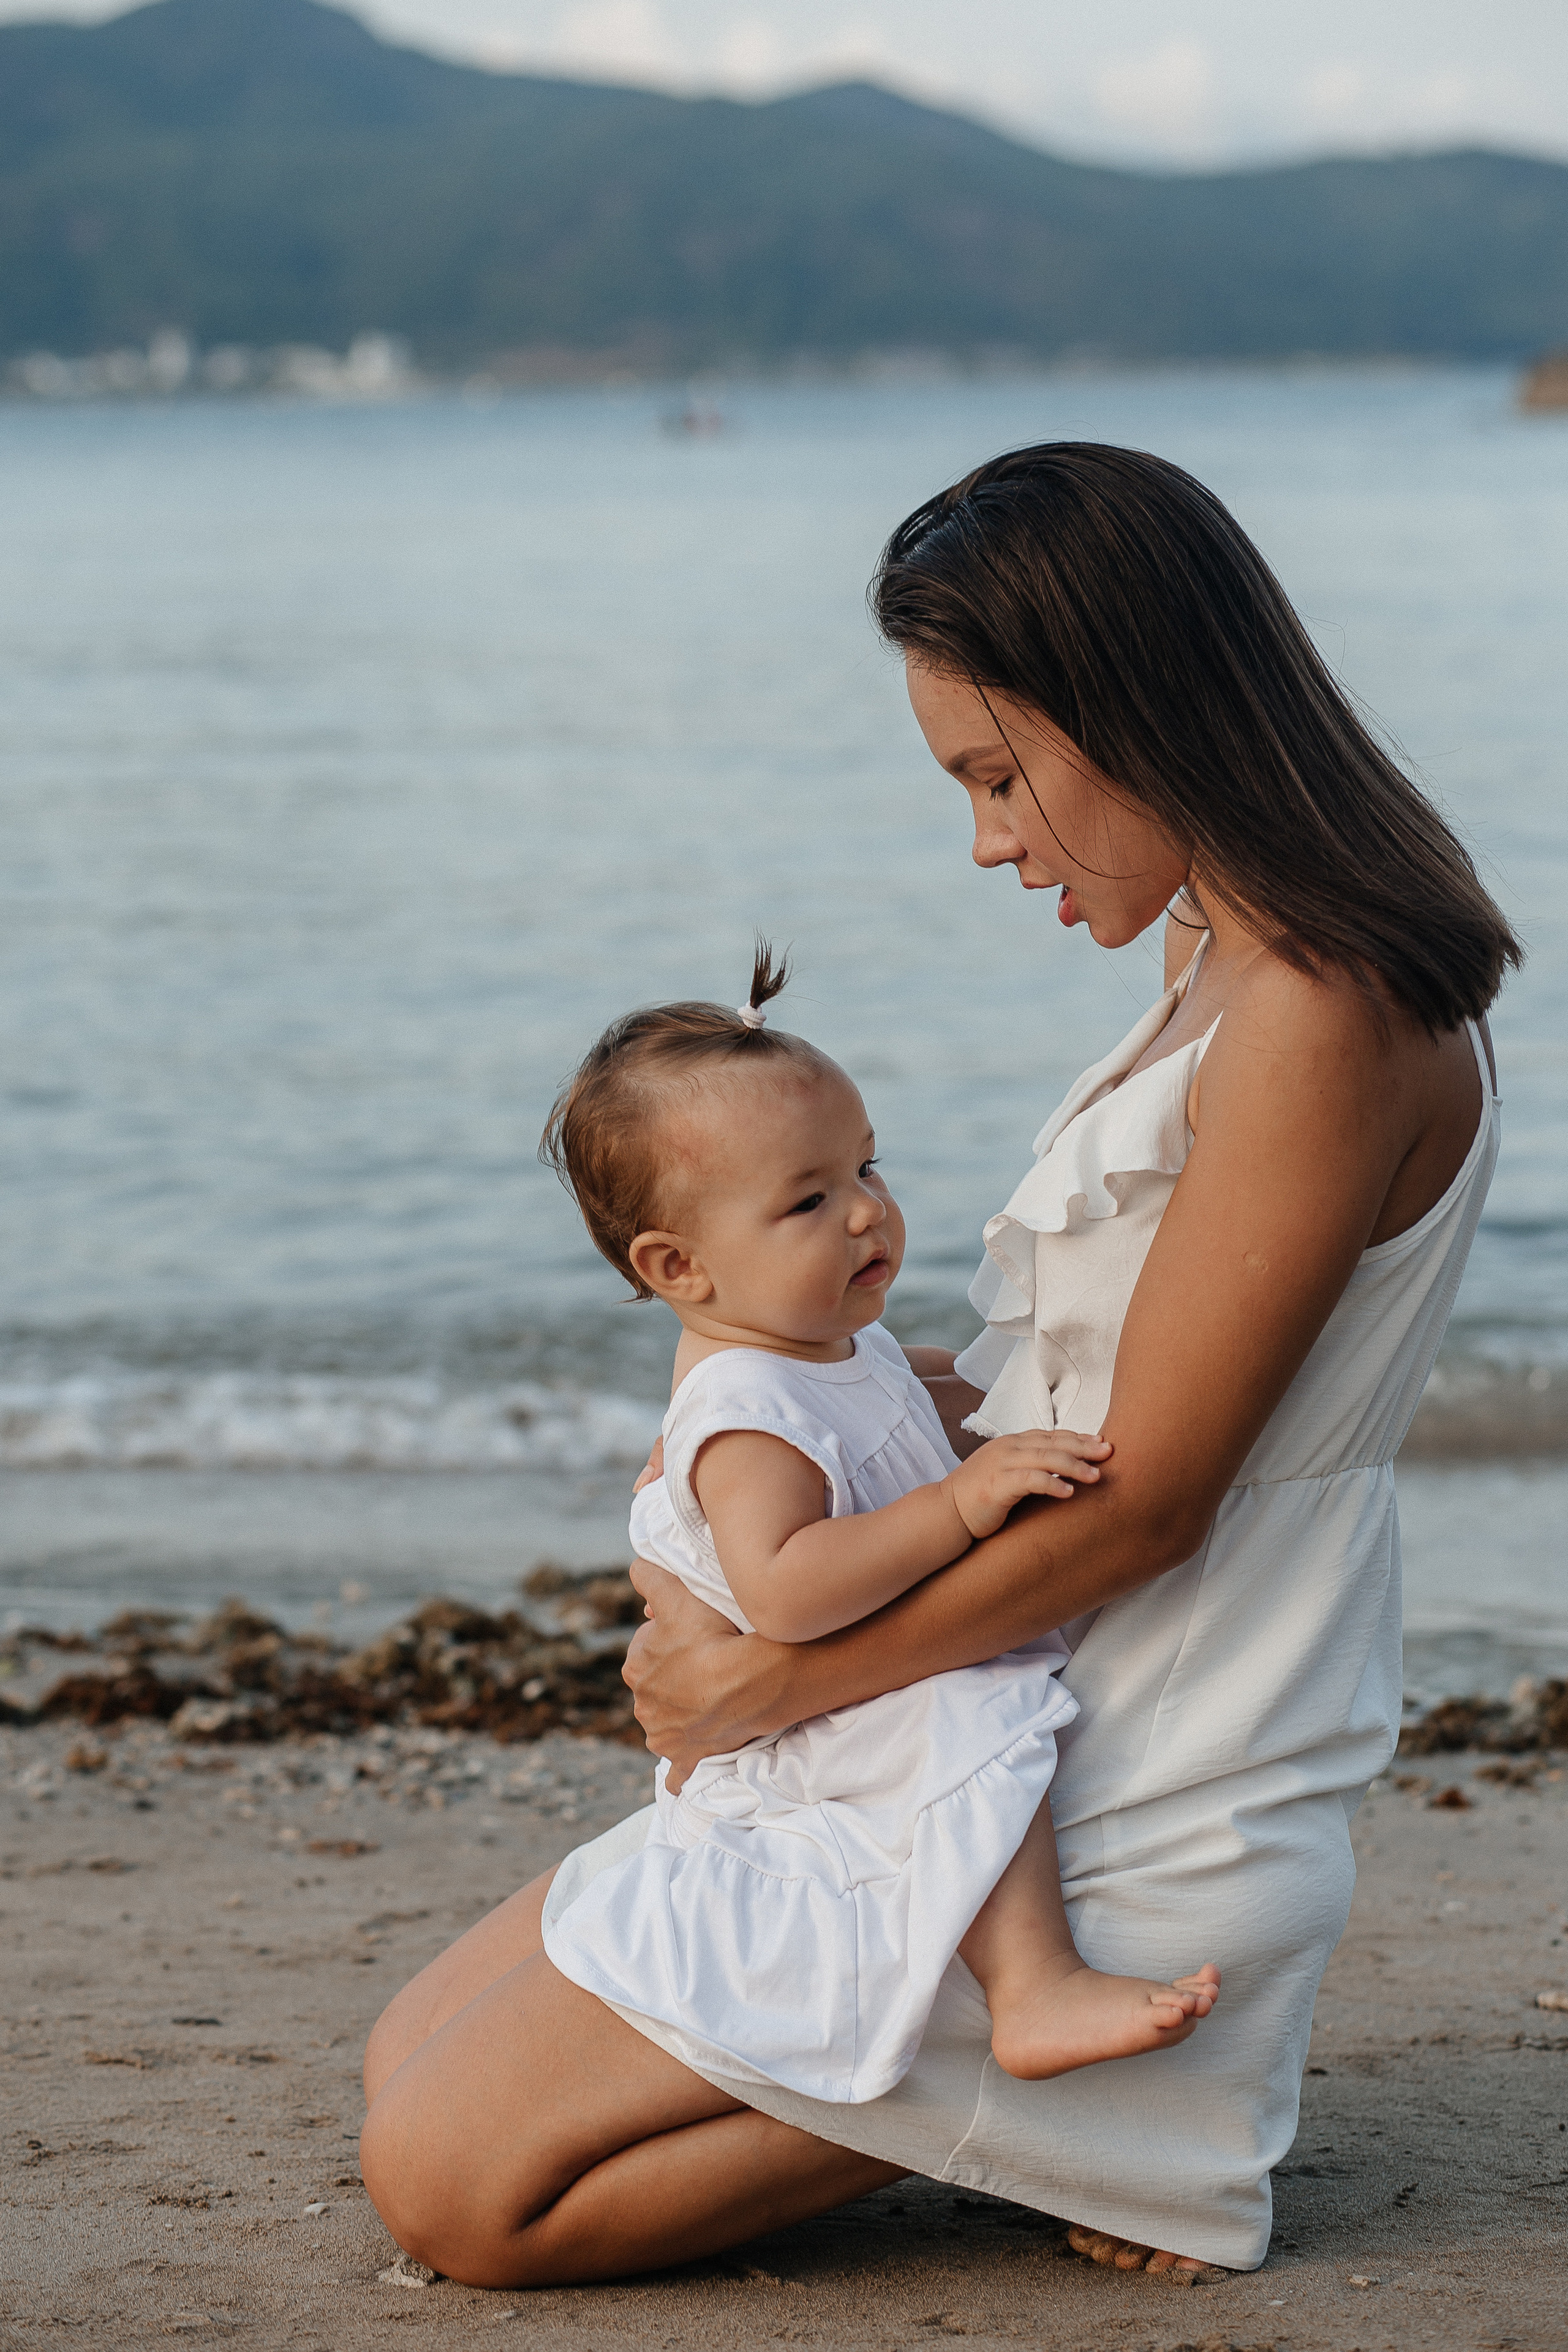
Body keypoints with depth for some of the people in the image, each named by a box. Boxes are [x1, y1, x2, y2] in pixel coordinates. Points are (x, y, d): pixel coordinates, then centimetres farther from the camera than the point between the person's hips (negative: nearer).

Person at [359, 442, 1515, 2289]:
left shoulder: (1323, 1021, -21)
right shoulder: (1238, 979, 11)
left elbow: (1142, 1500, -20)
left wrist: (786, 1681, -12)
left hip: (1131, 1835, -10)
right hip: (1003, 1739, 10)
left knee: (457, 2182, -12)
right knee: (414, 2061, 12)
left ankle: (1104, 2114, -3)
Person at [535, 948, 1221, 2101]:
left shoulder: (841, 1348, 7)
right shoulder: (748, 1413, -26)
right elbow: (781, 1591, -41)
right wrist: (961, 1504, -42)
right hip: (805, 1754, -11)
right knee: (979, 1728, -34)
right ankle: (1035, 1989, -40)